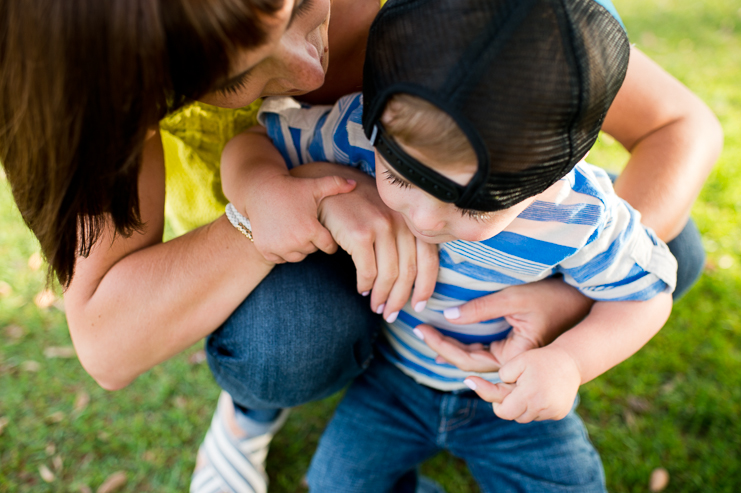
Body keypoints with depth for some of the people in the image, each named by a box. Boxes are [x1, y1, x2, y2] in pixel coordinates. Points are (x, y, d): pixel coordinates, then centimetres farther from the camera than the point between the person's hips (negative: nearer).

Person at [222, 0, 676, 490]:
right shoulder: (364, 132, -29)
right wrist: (263, 189, -40)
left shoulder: (580, 220, -31)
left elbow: (644, 294, -13)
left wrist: (569, 360, -31)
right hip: (395, 372, 2)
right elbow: (254, 141, -16)